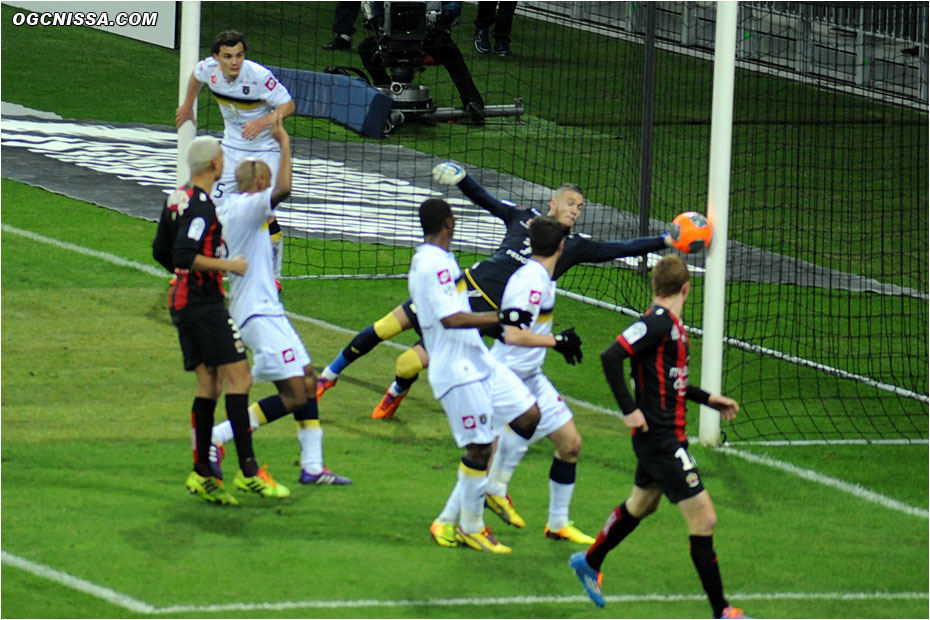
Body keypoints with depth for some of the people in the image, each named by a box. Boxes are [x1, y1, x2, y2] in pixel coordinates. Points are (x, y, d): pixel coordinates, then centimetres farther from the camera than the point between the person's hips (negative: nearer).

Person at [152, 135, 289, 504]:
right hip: (205, 304, -10)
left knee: (209, 385, 10)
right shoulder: (201, 205, -16)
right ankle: (248, 470, -15)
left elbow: (161, 252, 20)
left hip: (183, 301, 10)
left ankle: (202, 473, 8)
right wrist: (227, 265, -17)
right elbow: (184, 255, -25)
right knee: (238, 377, -11)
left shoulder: (177, 199, 13)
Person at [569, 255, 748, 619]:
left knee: (641, 504, 30)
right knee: (703, 519, -9)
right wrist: (629, 411, -24)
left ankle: (589, 563, 48)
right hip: (662, 441, -10)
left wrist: (708, 399, 24)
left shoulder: (670, 324, 10)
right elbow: (611, 357, -27)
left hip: (661, 438, 10)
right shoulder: (658, 322, -19)